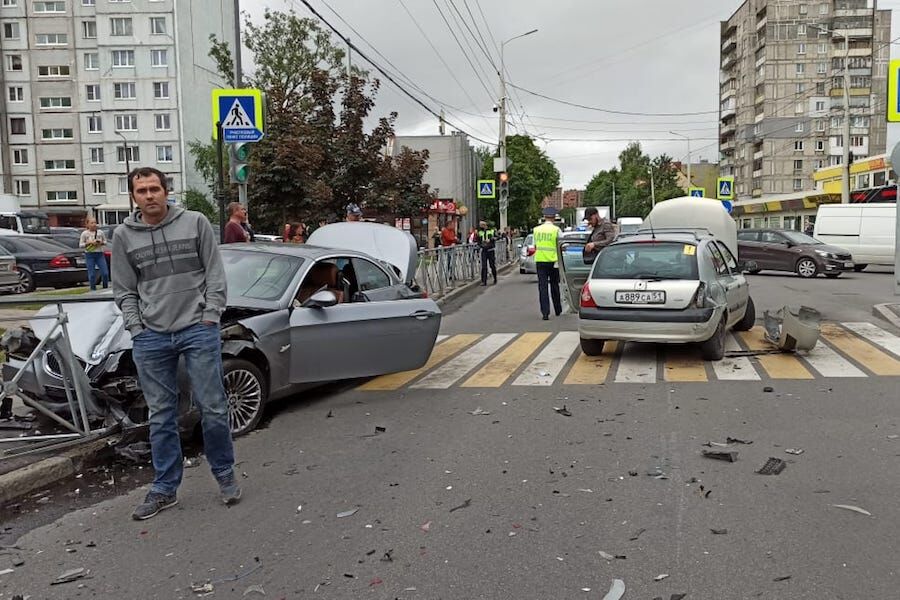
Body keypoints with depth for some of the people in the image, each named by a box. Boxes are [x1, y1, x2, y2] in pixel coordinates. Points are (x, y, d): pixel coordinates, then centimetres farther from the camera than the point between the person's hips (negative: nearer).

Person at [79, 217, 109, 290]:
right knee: (92, 274, -1)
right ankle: (93, 289, 11)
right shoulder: (85, 233, -1)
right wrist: (89, 243, -14)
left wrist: (101, 242, -8)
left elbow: (105, 242, 13)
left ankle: (105, 288, 13)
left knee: (105, 273, -3)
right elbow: (80, 245, 1)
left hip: (100, 254, 2)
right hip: (89, 255, -2)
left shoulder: (100, 232, 5)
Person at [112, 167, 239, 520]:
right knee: (161, 416, 9)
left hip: (198, 331, -2)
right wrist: (136, 329, 2)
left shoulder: (195, 223, 1)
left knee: (212, 408, 1)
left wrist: (210, 316, -5)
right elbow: (124, 291, 11)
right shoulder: (124, 236, 7)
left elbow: (215, 274, 2)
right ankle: (164, 489, 20)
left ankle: (225, 474, 20)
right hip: (151, 338, 2)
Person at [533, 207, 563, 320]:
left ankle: (545, 313, -7)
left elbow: (535, 246, 11)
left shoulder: (536, 229, 5)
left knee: (542, 287, 1)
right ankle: (558, 310, 26)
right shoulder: (556, 229, -5)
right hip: (553, 261, -1)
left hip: (539, 261, 1)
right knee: (554, 286, 14)